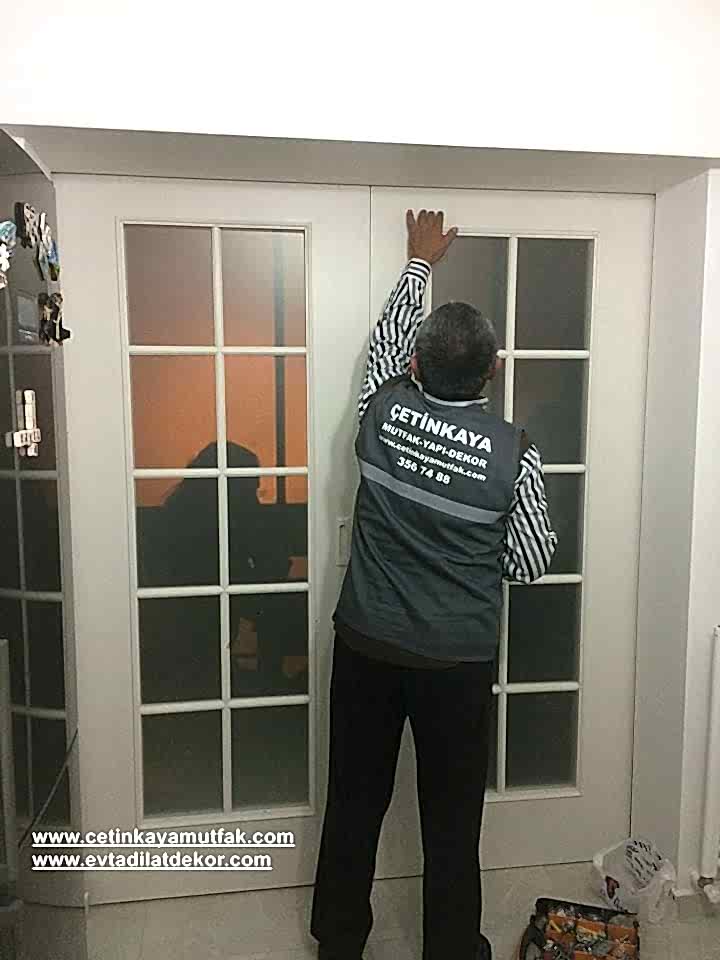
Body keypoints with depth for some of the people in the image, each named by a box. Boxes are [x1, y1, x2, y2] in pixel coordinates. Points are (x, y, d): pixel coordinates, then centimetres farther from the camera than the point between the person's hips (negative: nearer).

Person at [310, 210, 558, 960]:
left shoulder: (382, 411, -9)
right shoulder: (515, 454, -13)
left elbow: (386, 337, 12)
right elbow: (531, 563, -4)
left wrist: (420, 260, 25)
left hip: (367, 644, 2)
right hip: (459, 660, -2)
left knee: (354, 800, 18)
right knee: (452, 816, 16)